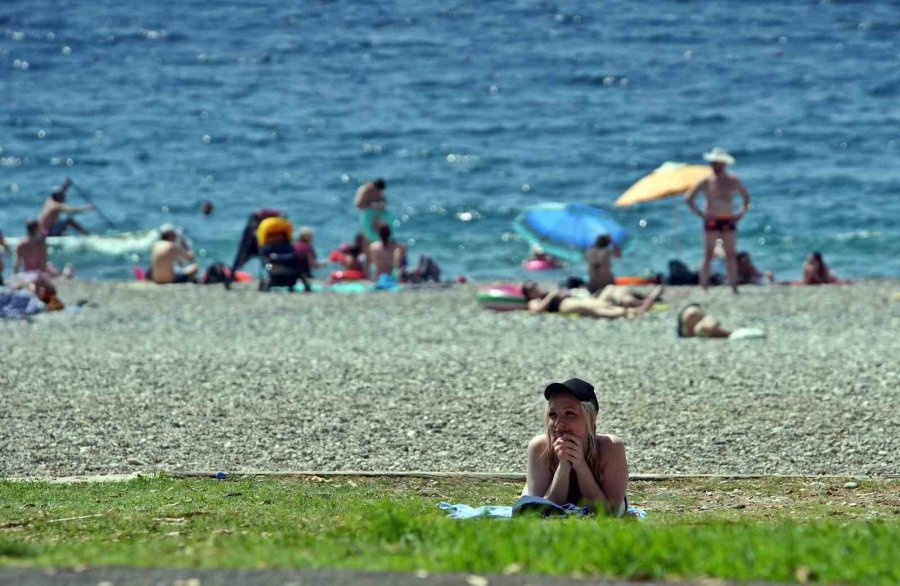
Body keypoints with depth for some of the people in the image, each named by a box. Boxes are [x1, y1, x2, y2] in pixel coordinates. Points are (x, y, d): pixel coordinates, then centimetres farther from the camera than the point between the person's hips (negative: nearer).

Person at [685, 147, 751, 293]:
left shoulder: (733, 181, 5)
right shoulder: (706, 181, -1)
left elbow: (746, 196, 19)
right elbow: (688, 198, 2)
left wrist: (741, 213, 6)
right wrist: (700, 213, -6)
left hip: (728, 221, 2)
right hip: (711, 221, -2)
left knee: (731, 255, 1)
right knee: (708, 255, -5)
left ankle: (734, 287, 4)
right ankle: (704, 286, -6)